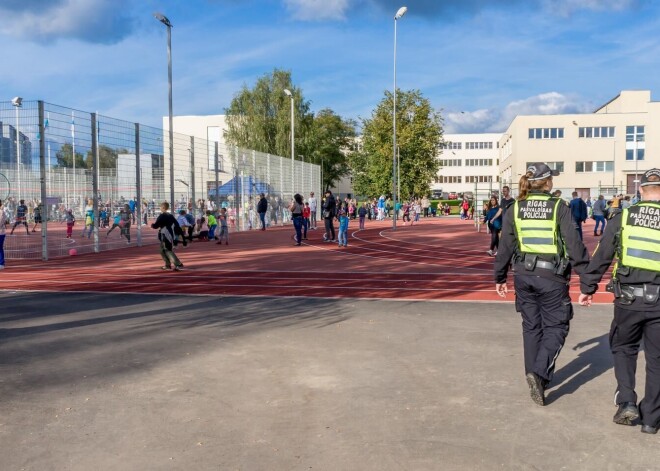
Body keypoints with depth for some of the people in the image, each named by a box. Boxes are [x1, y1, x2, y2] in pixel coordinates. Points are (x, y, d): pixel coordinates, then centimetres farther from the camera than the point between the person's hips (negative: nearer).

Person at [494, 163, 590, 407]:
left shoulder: (515, 209, 3)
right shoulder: (559, 207, -7)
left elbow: (505, 246, 6)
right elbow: (574, 244, -8)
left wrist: (500, 277, 15)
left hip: (524, 274, 4)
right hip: (552, 276, -4)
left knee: (531, 326, 16)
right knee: (556, 326, 8)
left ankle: (534, 375, 23)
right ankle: (540, 372, -10)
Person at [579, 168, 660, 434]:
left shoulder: (623, 217, 0)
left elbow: (601, 256, 1)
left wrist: (587, 287, 10)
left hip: (628, 298, 0)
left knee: (623, 348, 21)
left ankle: (626, 402, 9)